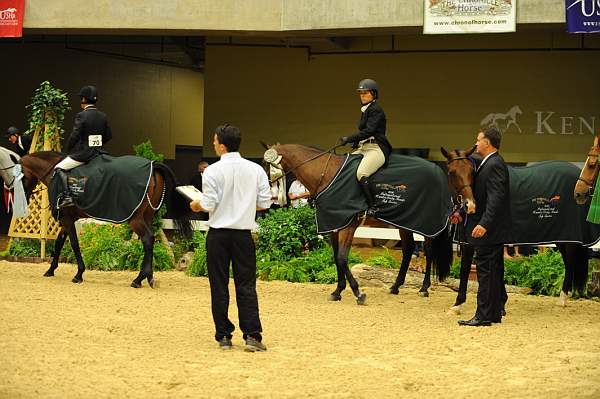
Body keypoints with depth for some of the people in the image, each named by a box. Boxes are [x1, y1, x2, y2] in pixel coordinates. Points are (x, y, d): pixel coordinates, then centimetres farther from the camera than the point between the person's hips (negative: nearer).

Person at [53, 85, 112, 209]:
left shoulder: (82, 116, -15)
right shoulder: (103, 116, 5)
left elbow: (74, 136, -18)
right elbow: (108, 136, 13)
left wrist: (67, 150, -2)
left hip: (83, 153, -7)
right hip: (98, 152, 7)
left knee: (59, 168, 2)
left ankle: (67, 195, -13)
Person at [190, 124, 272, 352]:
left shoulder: (213, 171, -9)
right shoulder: (255, 170, 0)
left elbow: (208, 205, -13)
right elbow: (264, 203, 1)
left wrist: (196, 205, 8)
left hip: (218, 234, -2)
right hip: (244, 234, 2)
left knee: (219, 287, 7)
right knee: (246, 286, 6)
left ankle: (223, 336, 9)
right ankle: (252, 335, -1)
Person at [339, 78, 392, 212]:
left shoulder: (376, 110, -8)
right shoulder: (365, 110, 22)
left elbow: (369, 131, -19)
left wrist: (349, 139, -21)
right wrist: (356, 143, 10)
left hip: (376, 149, -11)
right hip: (363, 148, 11)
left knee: (361, 173, -32)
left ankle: (372, 207, -30)